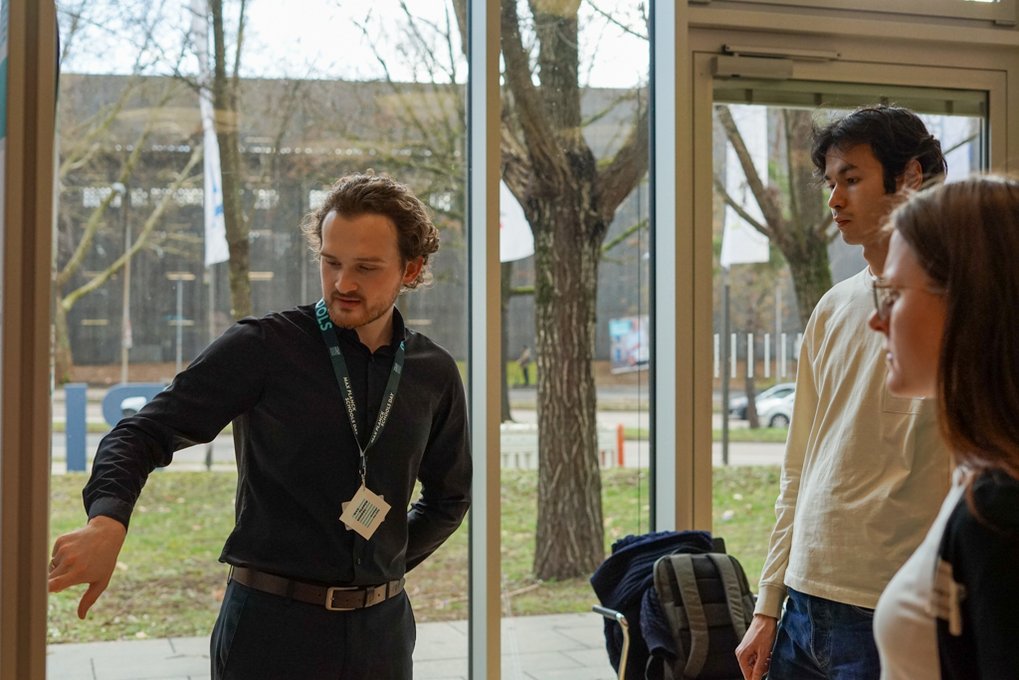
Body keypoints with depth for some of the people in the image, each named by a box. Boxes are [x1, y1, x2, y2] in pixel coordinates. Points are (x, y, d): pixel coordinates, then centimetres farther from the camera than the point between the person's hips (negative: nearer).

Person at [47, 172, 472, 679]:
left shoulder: (434, 374, 3)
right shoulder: (263, 348, -8)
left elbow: (450, 494, 18)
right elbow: (145, 433, -10)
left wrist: (388, 564, 7)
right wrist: (106, 521, -27)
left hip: (381, 627, 3)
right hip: (272, 629, -3)